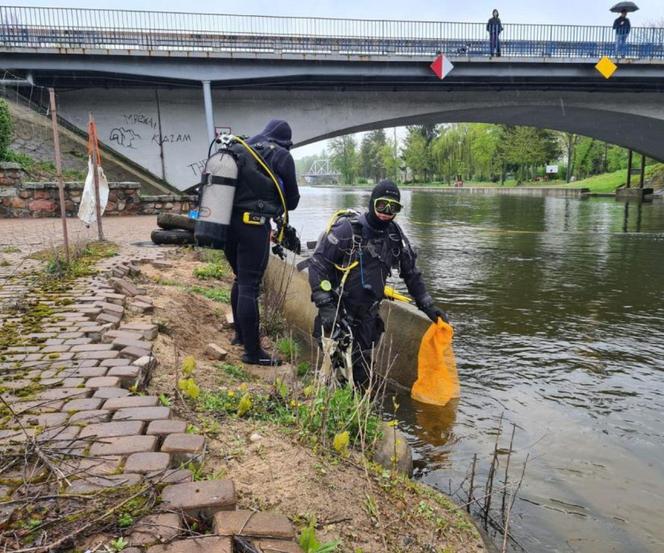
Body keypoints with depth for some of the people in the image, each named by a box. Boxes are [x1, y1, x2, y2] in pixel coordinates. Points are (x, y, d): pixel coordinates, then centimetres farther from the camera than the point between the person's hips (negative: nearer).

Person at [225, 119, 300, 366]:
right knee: (249, 286, -5)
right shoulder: (282, 156, 2)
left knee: (240, 280, 21)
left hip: (227, 221, 6)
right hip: (253, 223, -6)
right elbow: (292, 199, 8)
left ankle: (240, 334, 35)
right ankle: (252, 351, 2)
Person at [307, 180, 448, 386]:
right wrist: (325, 305, -23)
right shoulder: (348, 229, -15)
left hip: (367, 315, 5)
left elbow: (411, 273, 14)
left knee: (362, 371, 9)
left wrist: (428, 306, 10)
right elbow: (317, 264, -16)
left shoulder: (396, 236, 2)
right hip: (337, 313, -5)